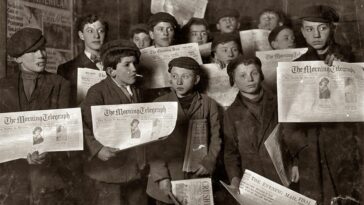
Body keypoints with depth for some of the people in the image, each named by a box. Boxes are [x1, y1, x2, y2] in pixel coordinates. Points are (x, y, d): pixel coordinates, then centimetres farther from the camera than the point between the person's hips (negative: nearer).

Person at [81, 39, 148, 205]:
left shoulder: (136, 92, 12)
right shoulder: (98, 92, -10)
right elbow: (83, 126, -16)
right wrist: (97, 149, -29)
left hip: (137, 171, 6)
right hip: (110, 170, -6)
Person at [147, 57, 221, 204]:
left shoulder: (209, 104, 3)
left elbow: (215, 138, 6)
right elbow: (154, 145, -2)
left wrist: (208, 163, -9)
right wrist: (161, 177, -10)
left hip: (199, 181, 1)